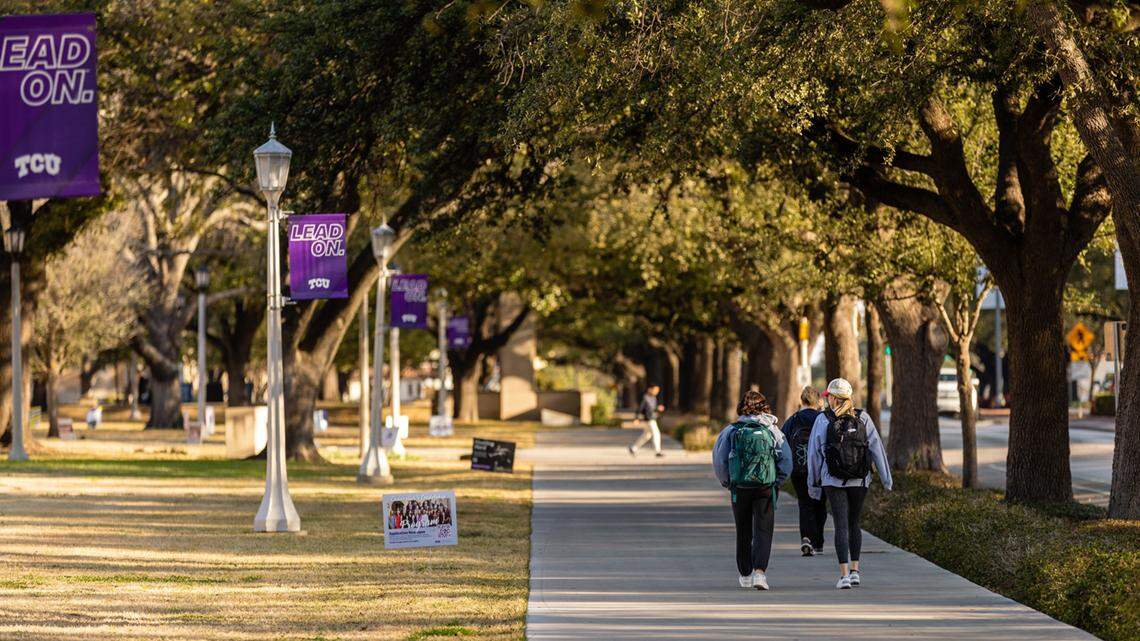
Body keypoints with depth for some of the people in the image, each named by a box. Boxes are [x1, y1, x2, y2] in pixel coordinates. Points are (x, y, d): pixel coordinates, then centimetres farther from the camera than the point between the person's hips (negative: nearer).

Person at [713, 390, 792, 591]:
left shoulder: (731, 431, 1)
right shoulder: (772, 430, 1)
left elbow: (719, 460, 0)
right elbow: (786, 460, -2)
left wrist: (727, 482, 12)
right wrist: (777, 482, 9)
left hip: (739, 488, 1)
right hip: (766, 488, -1)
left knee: (743, 533, 14)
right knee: (763, 531, -1)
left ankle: (745, 574, 23)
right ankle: (759, 571, -20)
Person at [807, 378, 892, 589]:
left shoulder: (822, 420, -4)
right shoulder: (862, 418, 1)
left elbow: (814, 453, 0)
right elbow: (877, 448, -1)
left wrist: (813, 483, 9)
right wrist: (886, 477, 5)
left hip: (833, 482, -2)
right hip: (860, 482, 2)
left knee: (841, 526, -2)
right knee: (854, 524, 18)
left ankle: (844, 574, -11)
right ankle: (855, 570, 16)